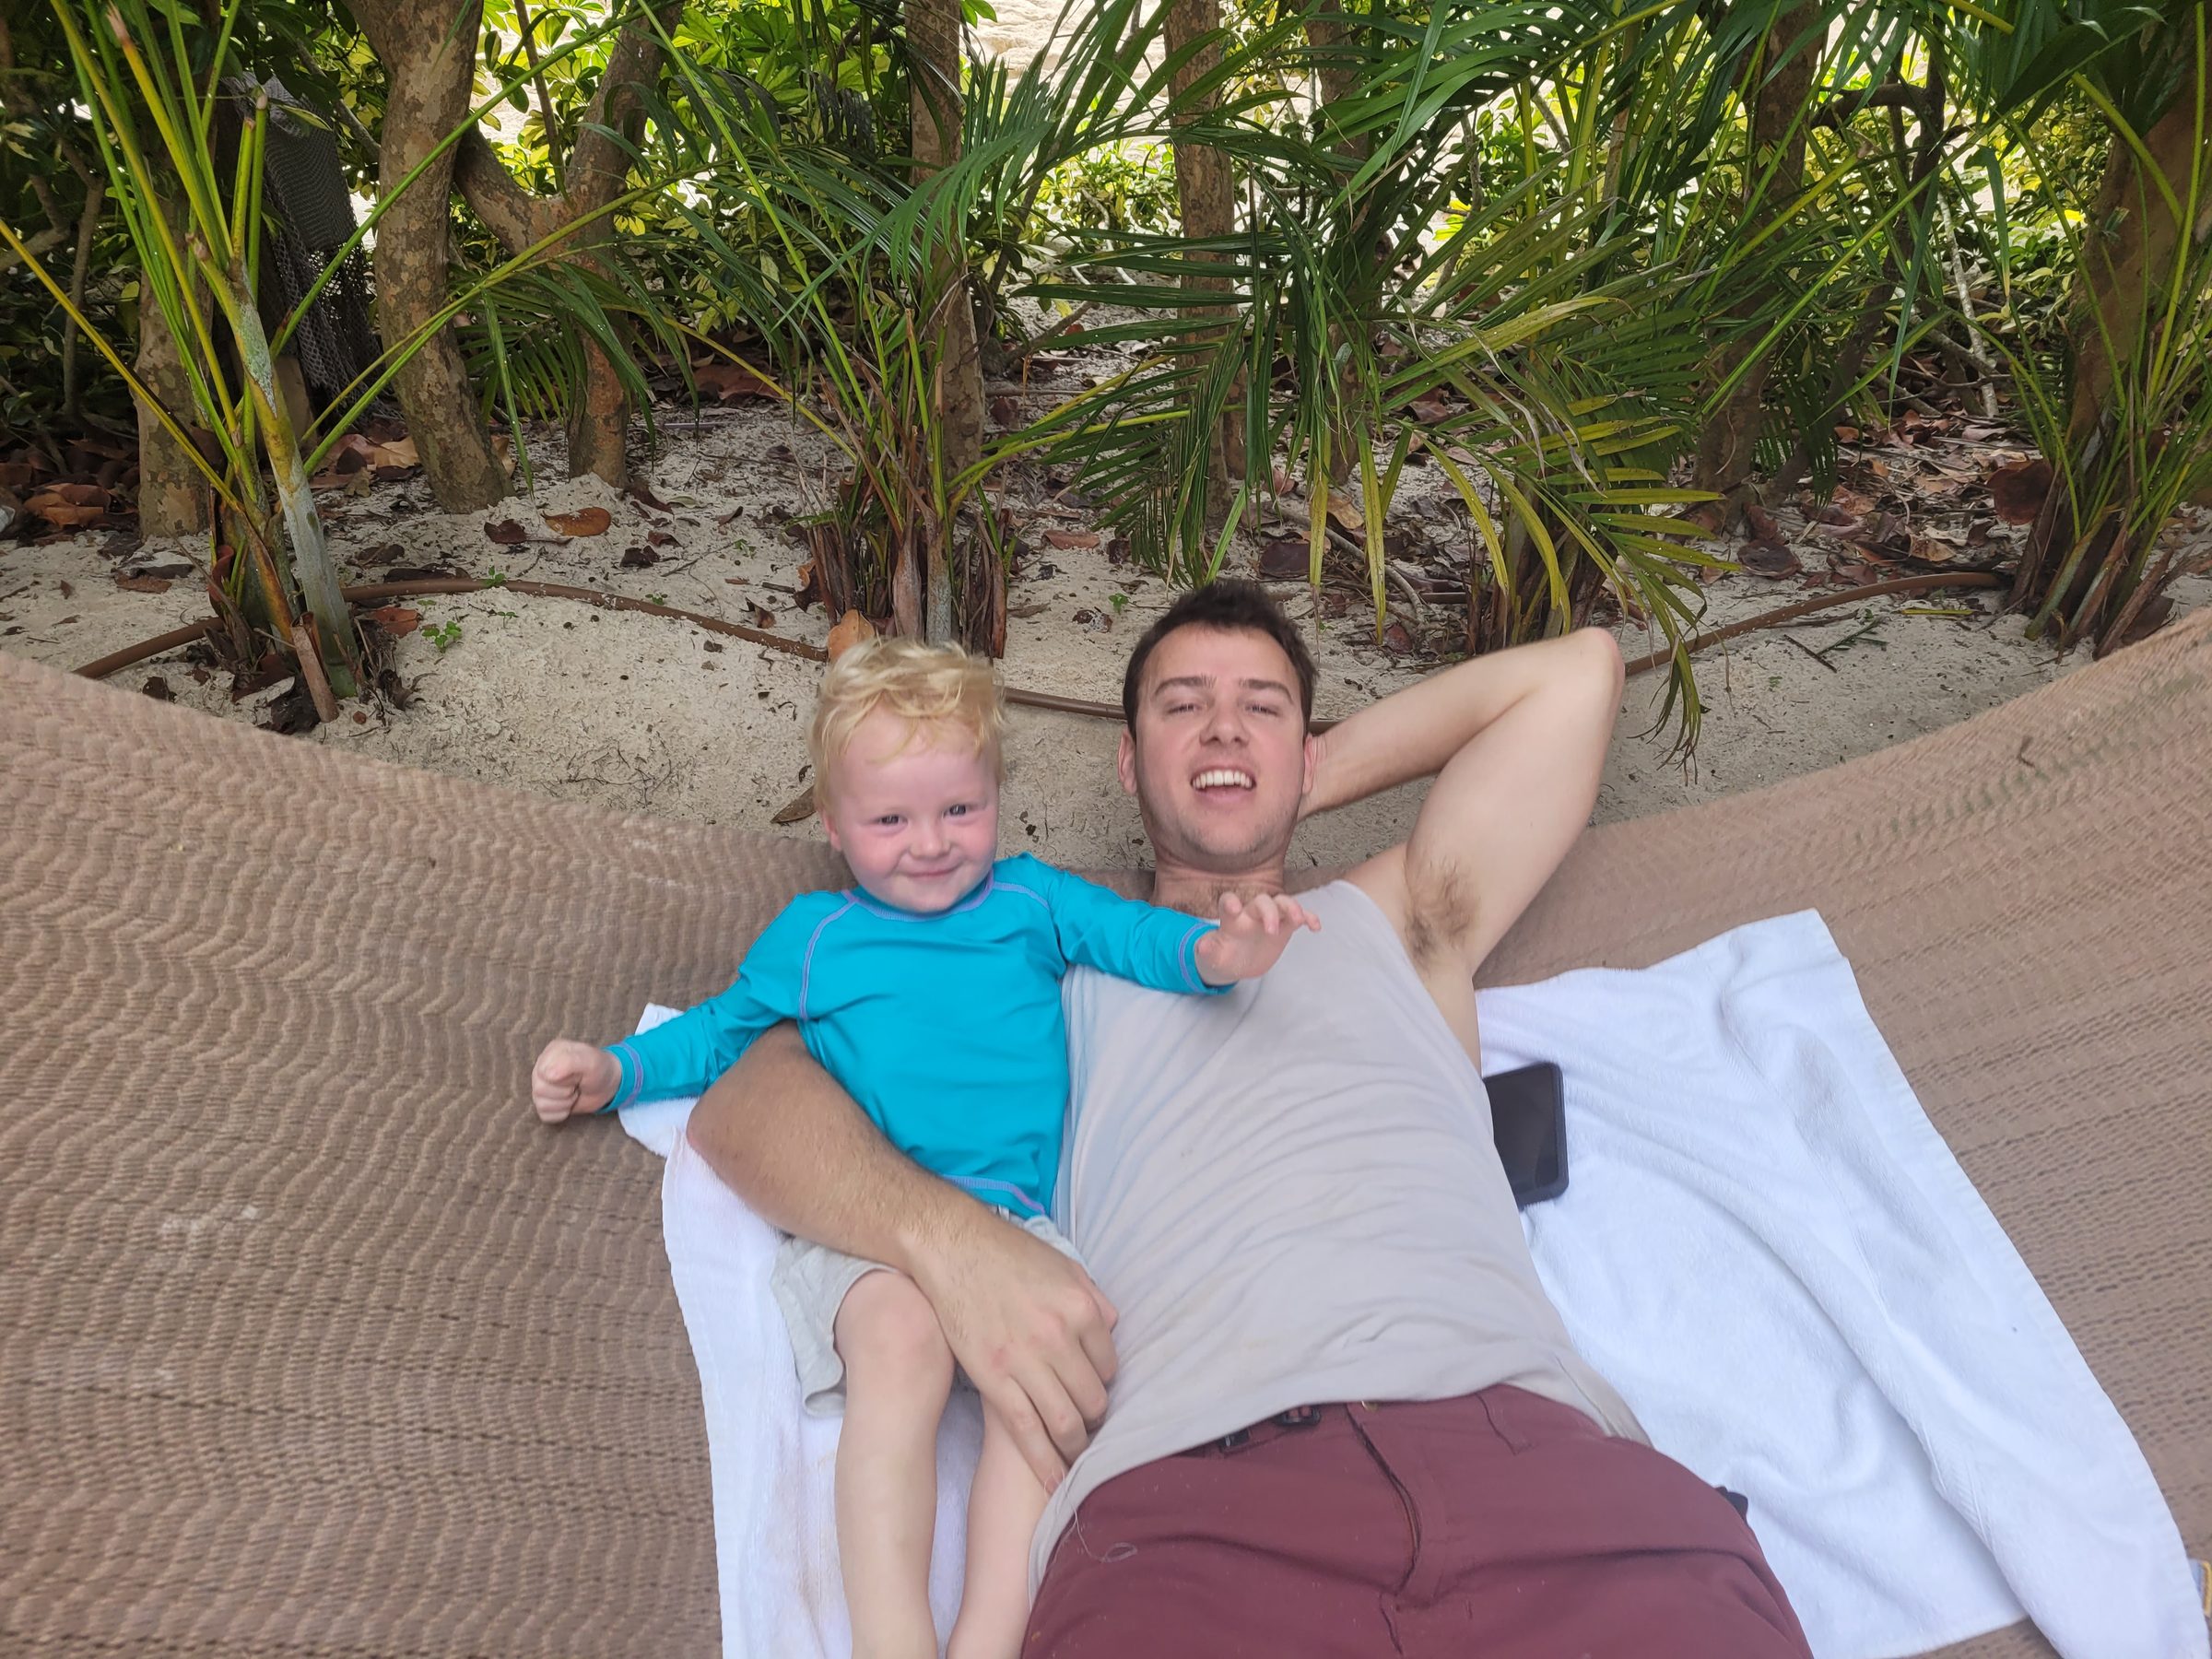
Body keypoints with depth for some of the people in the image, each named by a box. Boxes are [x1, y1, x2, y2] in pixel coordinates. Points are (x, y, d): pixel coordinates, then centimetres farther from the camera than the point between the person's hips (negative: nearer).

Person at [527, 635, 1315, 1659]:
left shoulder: (1032, 901, 18)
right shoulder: (813, 934, 18)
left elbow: (1138, 935, 9)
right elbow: (722, 1031, 30)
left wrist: (1217, 952, -13)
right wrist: (610, 1072, 18)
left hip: (1014, 1217, 1)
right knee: (900, 1339, -34)